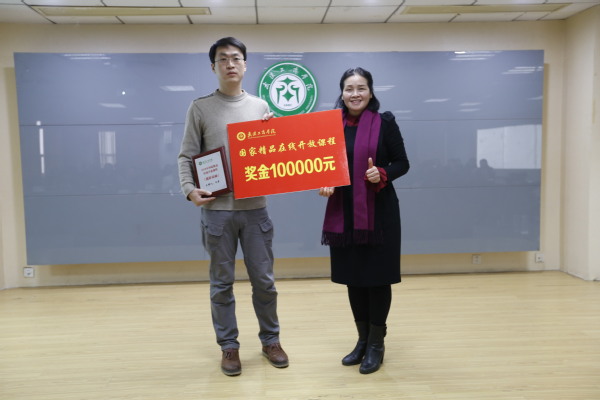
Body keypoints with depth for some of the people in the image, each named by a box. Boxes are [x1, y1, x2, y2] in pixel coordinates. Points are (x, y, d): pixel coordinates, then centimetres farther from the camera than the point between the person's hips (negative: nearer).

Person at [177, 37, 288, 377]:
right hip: (217, 210, -1)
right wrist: (189, 189, -13)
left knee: (264, 281, 9)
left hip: (255, 208, 2)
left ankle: (270, 340, 27)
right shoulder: (201, 107, 4)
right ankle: (229, 346, 22)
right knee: (222, 283, 7)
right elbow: (187, 156, 1)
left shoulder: (260, 106, 10)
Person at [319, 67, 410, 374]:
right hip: (343, 212, 4)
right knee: (352, 276, 11)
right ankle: (362, 340, 28)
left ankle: (376, 344, 20)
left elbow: (402, 163, -1)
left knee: (377, 277, 3)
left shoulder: (385, 123, -4)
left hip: (379, 211, -3)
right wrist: (325, 184, -8)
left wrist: (382, 174, -20)